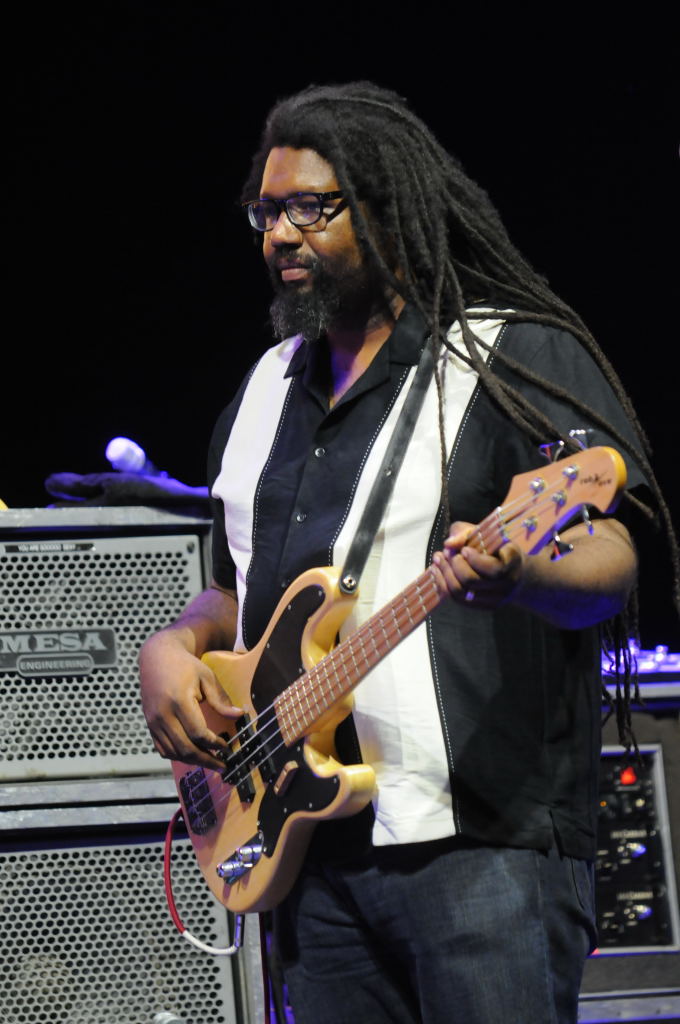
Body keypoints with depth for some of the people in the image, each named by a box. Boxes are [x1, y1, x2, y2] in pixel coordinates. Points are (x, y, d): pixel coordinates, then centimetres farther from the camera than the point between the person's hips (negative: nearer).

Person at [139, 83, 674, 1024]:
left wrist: (514, 572, -35)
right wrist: (172, 652, 7)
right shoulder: (267, 390, 20)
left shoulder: (517, 356, -2)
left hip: (482, 839, -7)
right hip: (315, 849, 7)